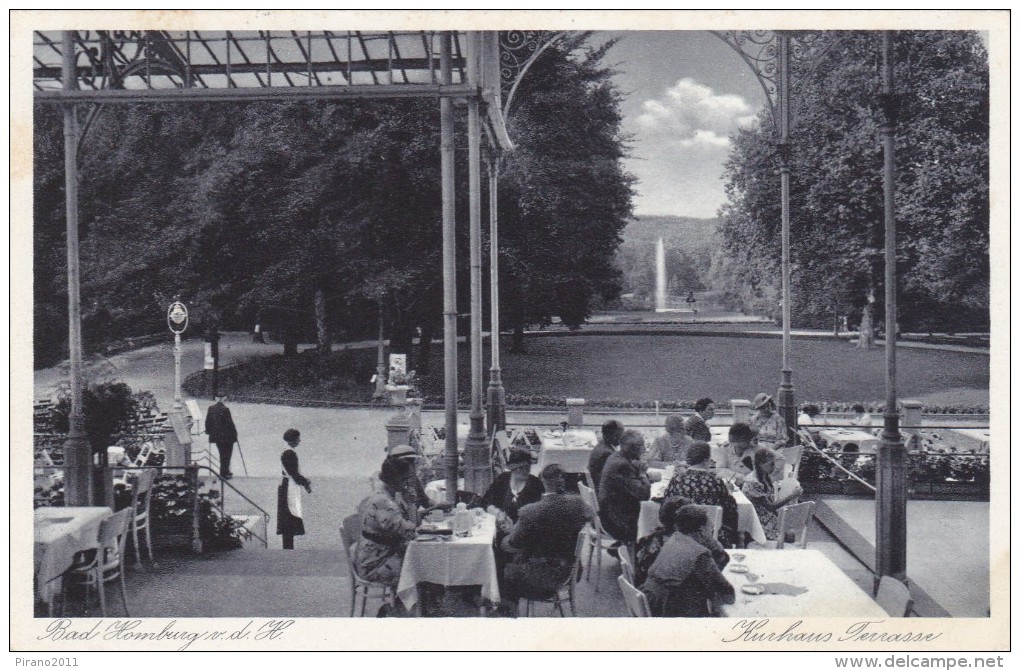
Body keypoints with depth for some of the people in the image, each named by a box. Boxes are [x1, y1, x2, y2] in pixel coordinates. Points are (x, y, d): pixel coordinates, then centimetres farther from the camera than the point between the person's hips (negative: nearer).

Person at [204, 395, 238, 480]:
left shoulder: (211, 408, -1)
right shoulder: (225, 409, -18)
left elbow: (207, 422, 5)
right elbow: (229, 423, -15)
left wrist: (209, 432, 16)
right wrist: (234, 433, -4)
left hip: (216, 436, 5)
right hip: (227, 436, -5)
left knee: (222, 454, 17)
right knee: (227, 454, 6)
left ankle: (225, 472, 26)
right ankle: (224, 473, 6)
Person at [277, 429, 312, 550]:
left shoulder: (290, 453, 11)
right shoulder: (289, 454, -18)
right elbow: (294, 474, -19)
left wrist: (304, 480, 10)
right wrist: (306, 483, -9)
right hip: (290, 489, -10)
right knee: (290, 519, -6)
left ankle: (288, 547, 19)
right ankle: (288, 548, -3)